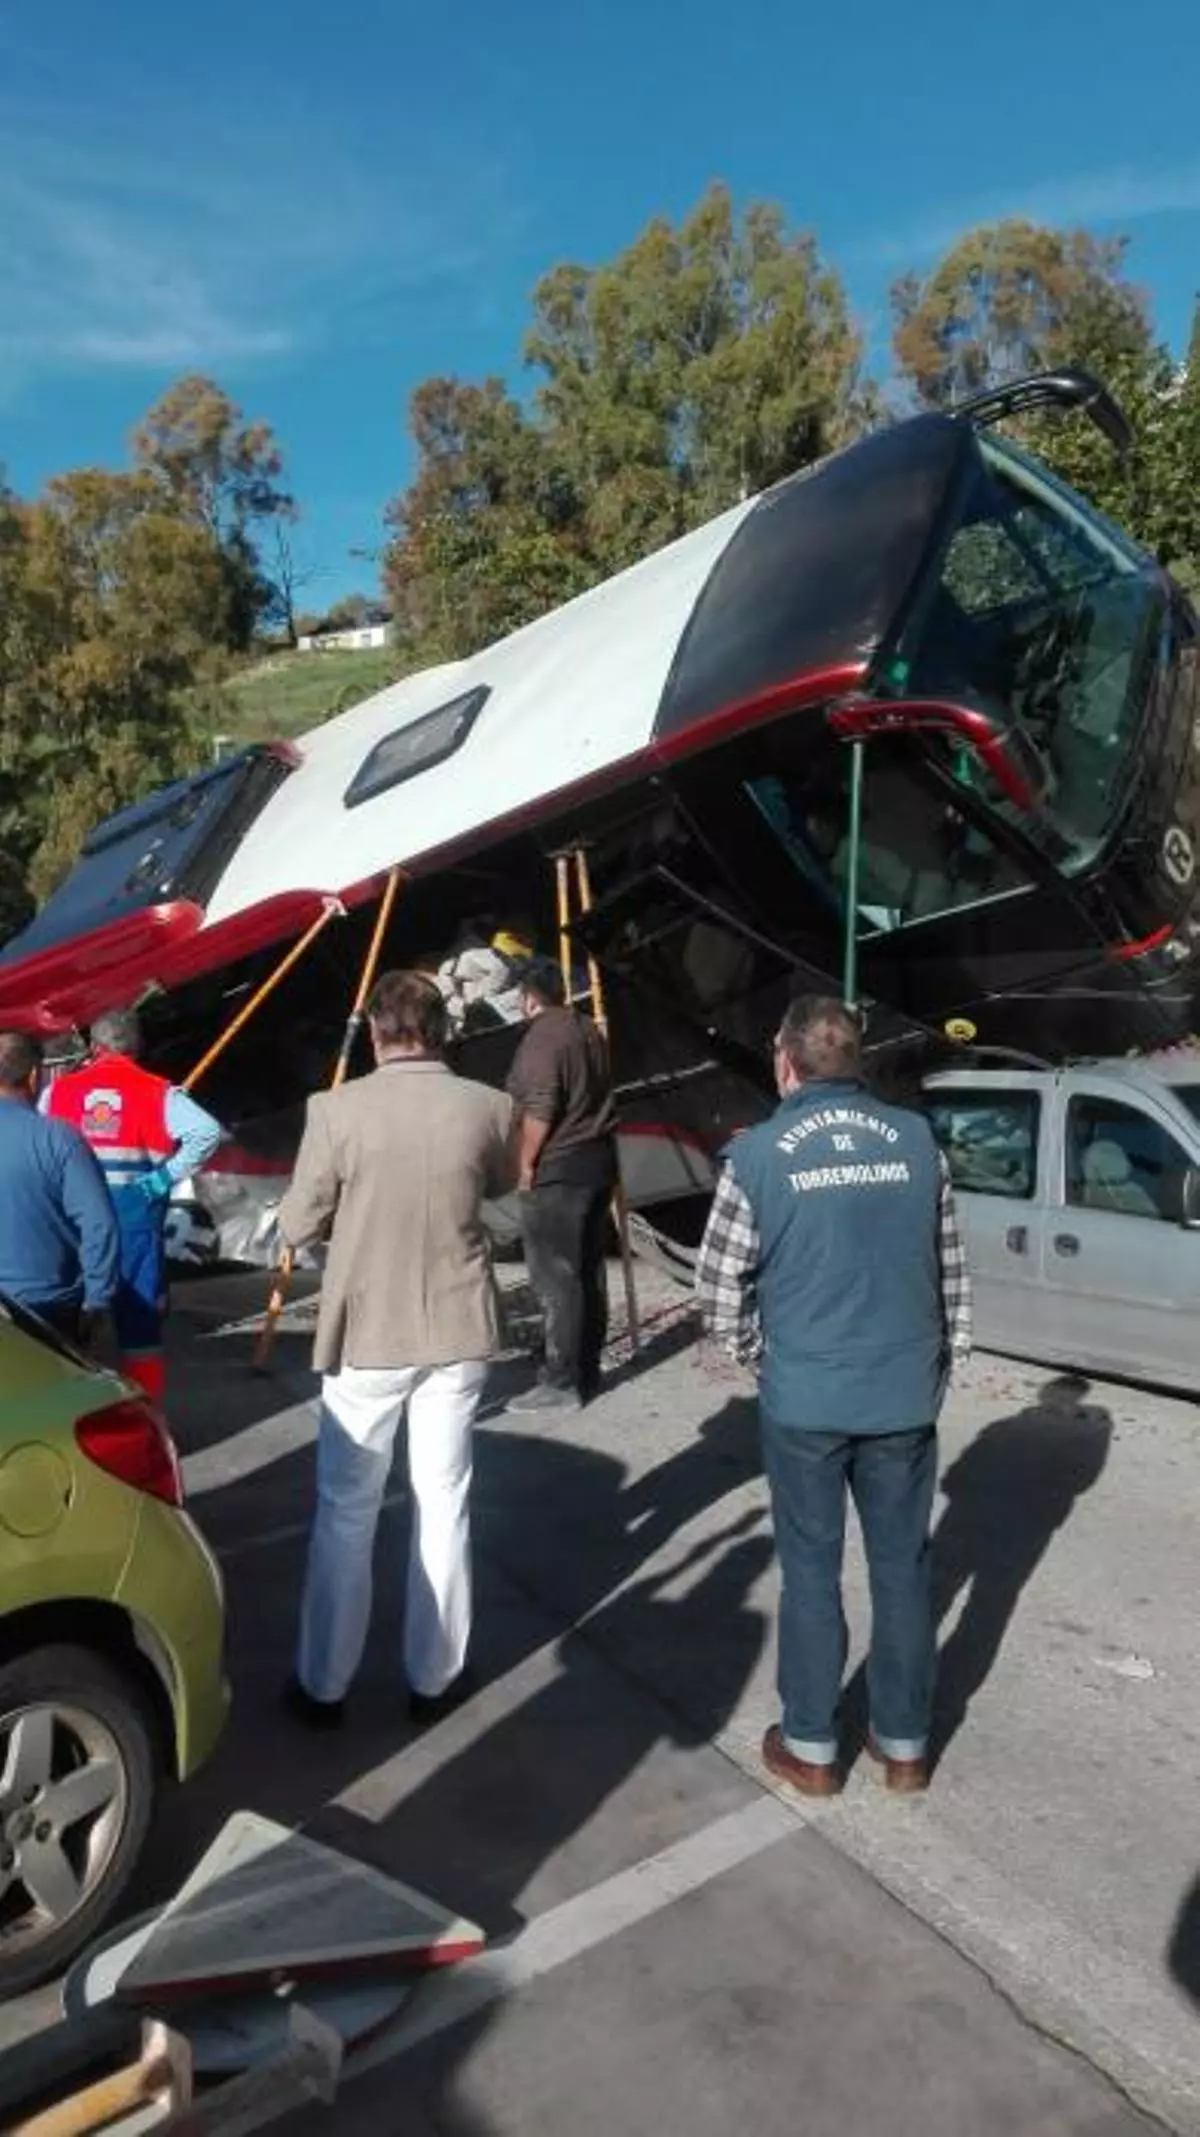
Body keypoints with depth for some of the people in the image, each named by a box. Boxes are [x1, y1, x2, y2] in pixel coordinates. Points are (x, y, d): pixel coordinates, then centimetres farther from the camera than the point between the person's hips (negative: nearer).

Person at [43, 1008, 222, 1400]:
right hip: (135, 1216, -2)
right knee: (139, 1320, 7)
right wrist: (167, 1176, -9)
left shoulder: (60, 1090, 5)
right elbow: (207, 1132, -15)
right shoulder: (157, 1092, -3)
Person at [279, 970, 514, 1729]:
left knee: (346, 1510, 13)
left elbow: (298, 1227, -5)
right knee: (444, 1502, 14)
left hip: (367, 1334, -1)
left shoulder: (338, 1110, -14)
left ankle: (322, 1685, 26)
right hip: (459, 1332, 2)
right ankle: (435, 1677, 27)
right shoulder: (490, 1109, -7)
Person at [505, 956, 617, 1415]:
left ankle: (562, 1383, -2)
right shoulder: (589, 1030, 13)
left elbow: (539, 1112, -20)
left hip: (556, 1170, -9)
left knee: (555, 1278, -5)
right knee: (589, 1270, 13)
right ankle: (587, 1372, 22)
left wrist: (525, 1164, -12)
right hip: (599, 1159, 9)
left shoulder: (542, 1038, -14)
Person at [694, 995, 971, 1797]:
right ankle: (905, 1744, 29)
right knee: (903, 1568, 15)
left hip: (804, 1398, -3)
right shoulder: (917, 1140, -1)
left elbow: (720, 1288, -5)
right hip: (906, 1393, 3)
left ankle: (811, 1747, 24)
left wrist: (756, 1353, 12)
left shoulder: (759, 1153, -10)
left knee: (811, 1570, 12)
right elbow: (951, 1269, 7)